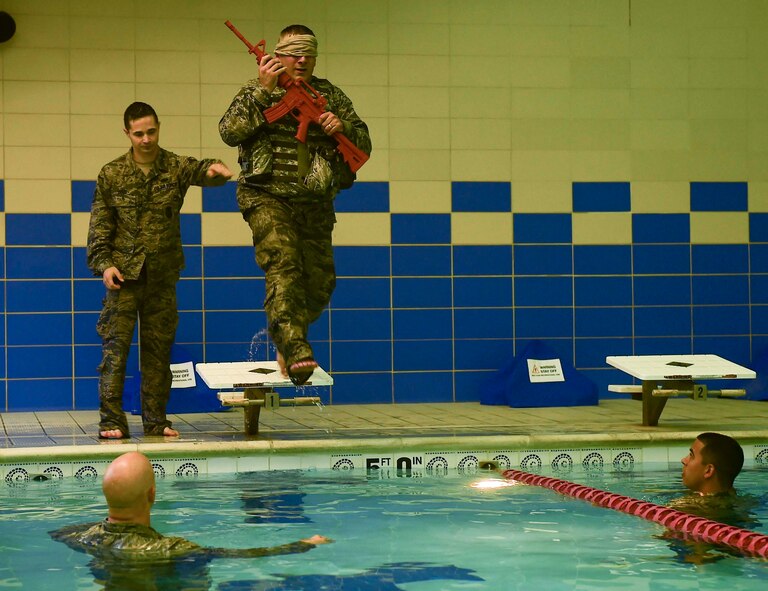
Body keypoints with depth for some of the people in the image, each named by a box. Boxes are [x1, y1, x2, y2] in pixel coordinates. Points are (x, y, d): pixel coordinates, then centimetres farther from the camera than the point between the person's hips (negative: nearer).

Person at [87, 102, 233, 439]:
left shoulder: (175, 167, 3)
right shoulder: (112, 175, 3)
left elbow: (198, 171, -19)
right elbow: (99, 226, 4)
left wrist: (213, 169, -42)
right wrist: (104, 264, -8)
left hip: (162, 275, 2)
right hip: (124, 272, -1)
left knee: (158, 347, 6)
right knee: (115, 344, -7)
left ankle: (155, 421, 13)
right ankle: (111, 420, -4)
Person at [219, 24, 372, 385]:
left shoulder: (331, 95, 14)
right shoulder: (258, 91, 5)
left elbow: (364, 146, 11)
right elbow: (229, 132, -12)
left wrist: (343, 128, -11)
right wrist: (264, 90, -18)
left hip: (315, 204, 4)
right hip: (268, 197, -4)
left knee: (320, 281, 5)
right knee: (283, 264, -25)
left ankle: (285, 339, 29)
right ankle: (294, 348, -36)